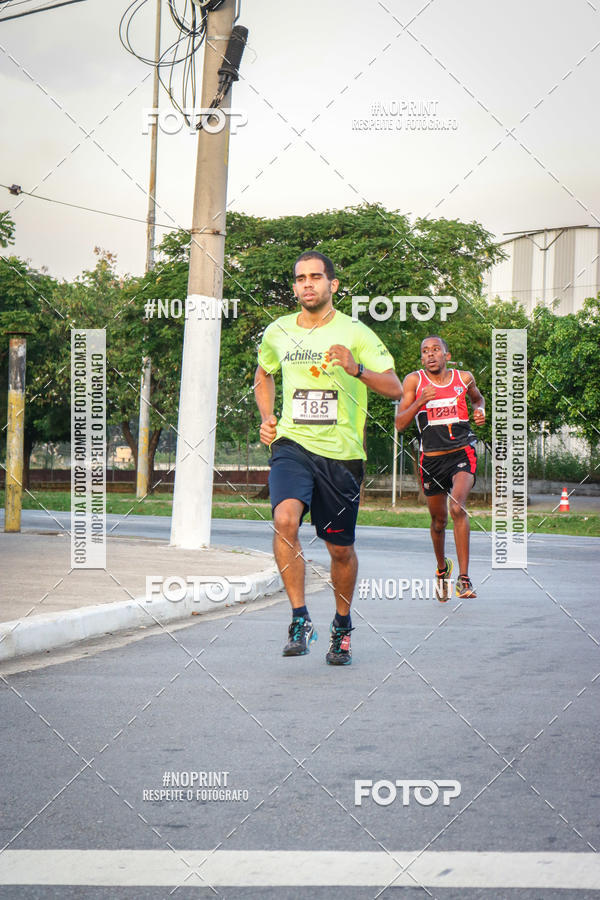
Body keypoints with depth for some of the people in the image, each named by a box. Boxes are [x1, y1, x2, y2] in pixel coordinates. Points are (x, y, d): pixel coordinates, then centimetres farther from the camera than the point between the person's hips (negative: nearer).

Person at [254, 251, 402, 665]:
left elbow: (395, 388, -9)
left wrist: (357, 370, -26)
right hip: (291, 445, 1)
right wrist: (267, 418, 14)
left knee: (341, 549, 7)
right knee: (285, 519, -26)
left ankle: (342, 627, 31)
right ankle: (300, 619, -17)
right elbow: (264, 373, 29)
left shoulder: (354, 333, -3)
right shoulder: (278, 333, 8)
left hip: (341, 453, -1)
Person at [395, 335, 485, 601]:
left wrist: (480, 410, 5)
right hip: (431, 458, 1)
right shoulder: (414, 381, -1)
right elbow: (399, 423, -6)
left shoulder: (464, 378, 4)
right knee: (439, 520, 13)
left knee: (457, 507, -24)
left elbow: (477, 398, 27)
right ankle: (442, 568, 42)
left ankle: (464, 578, -22)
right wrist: (420, 402, -21)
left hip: (462, 452, -1)